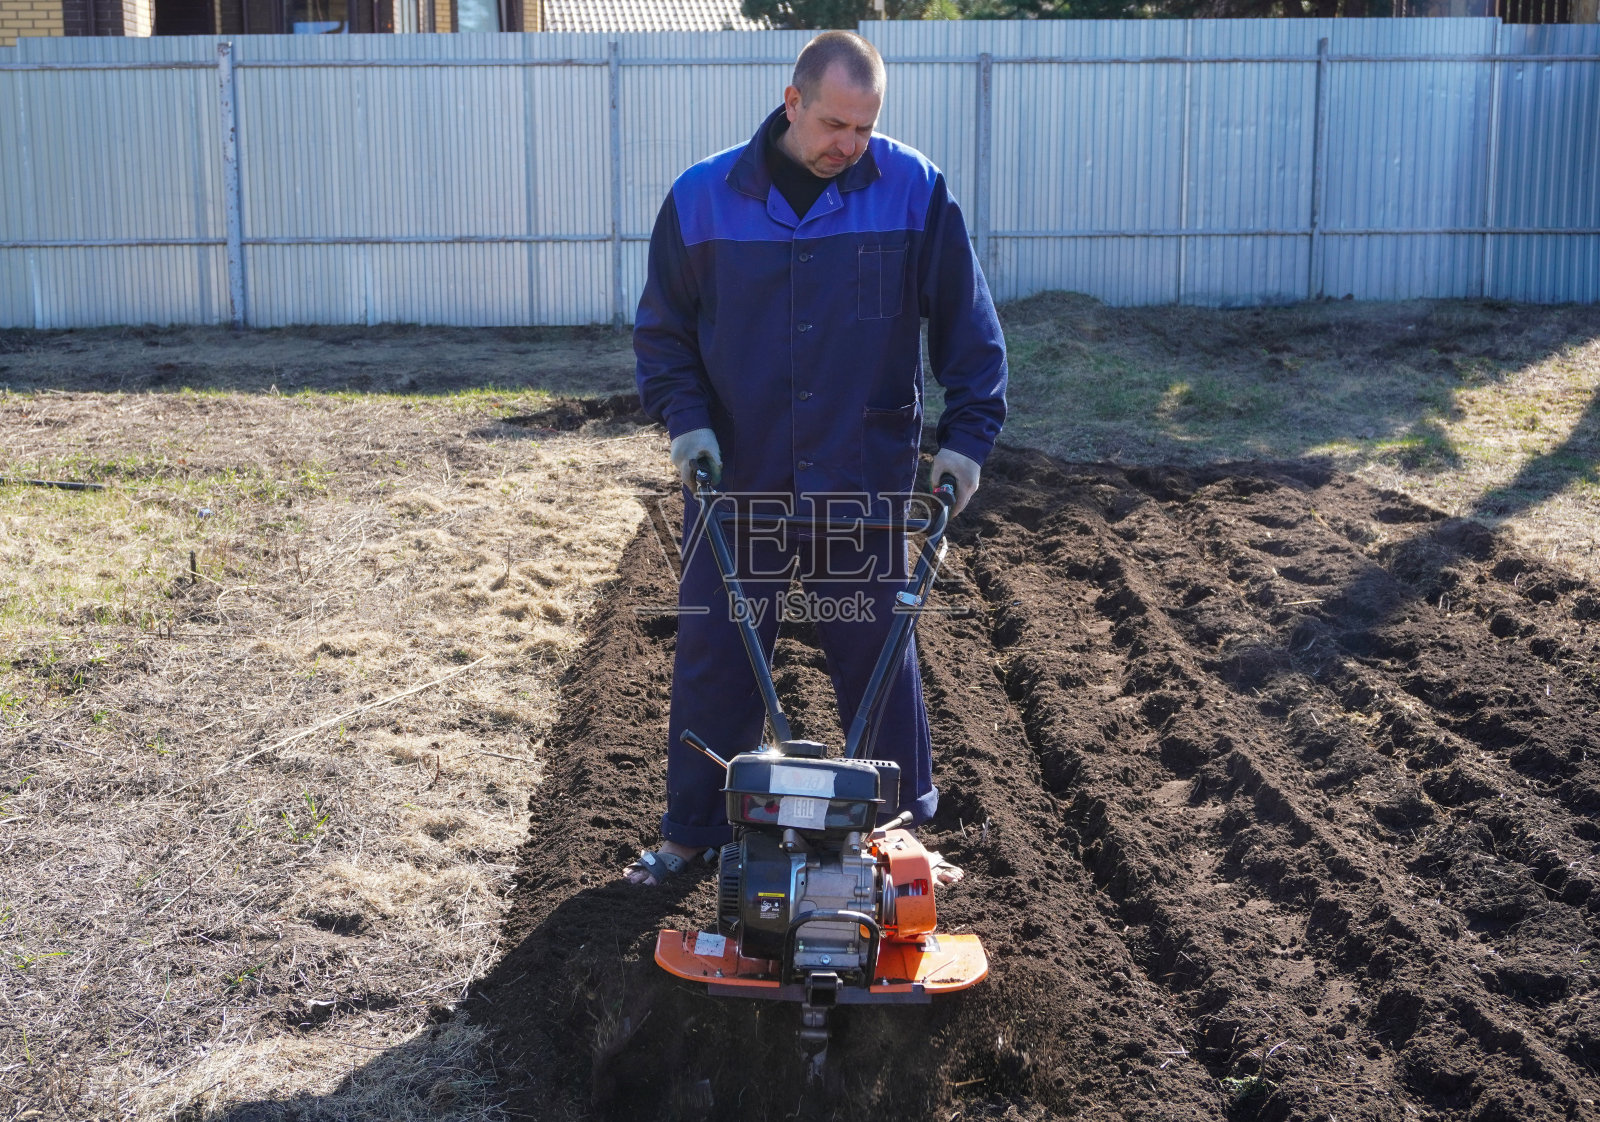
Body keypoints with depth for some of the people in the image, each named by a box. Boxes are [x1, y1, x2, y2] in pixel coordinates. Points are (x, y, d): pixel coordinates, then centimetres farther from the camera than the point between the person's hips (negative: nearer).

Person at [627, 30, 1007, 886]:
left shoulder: (914, 190, -6)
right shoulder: (702, 198, -4)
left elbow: (967, 325, 0)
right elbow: (662, 330, 6)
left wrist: (968, 434, -6)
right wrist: (685, 418, -7)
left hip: (864, 482, -1)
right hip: (735, 480, 1)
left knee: (878, 656, 10)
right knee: (713, 658, 8)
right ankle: (693, 830, 25)